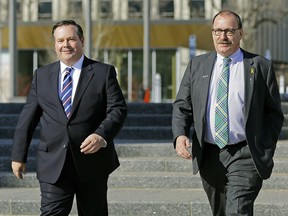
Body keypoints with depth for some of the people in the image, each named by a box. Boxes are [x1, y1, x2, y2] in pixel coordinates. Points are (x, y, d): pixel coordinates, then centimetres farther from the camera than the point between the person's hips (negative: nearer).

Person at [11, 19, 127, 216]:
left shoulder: (104, 72, 2)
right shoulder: (42, 75, 10)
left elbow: (118, 109, -5)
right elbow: (28, 117, 11)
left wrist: (102, 135, -23)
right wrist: (19, 155, 9)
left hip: (92, 162, -1)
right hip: (53, 165, 1)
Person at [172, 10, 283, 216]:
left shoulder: (260, 66, 1)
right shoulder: (197, 65, 9)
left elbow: (274, 113, 4)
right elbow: (182, 106, 7)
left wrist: (266, 151, -5)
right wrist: (180, 135, -12)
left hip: (244, 155, -4)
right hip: (209, 155, 4)